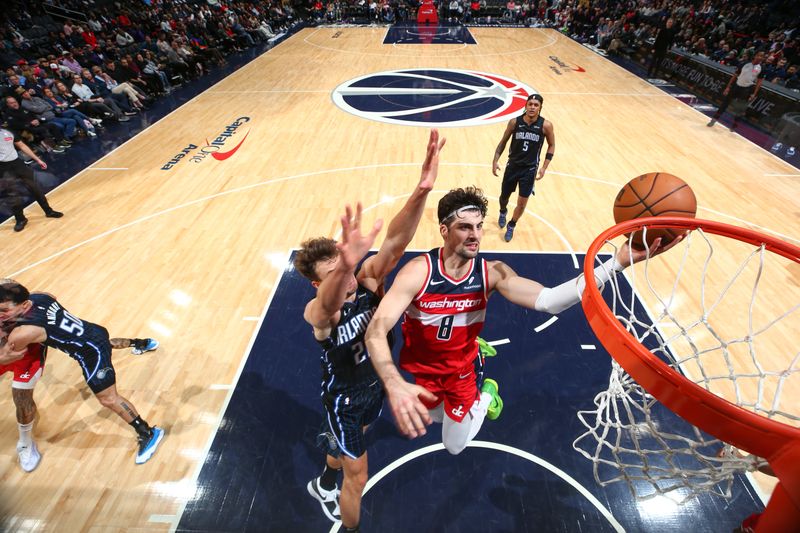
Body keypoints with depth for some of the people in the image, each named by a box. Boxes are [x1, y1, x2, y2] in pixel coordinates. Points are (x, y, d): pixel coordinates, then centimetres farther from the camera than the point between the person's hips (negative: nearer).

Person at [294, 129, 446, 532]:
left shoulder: (368, 281, -22)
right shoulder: (317, 313, -33)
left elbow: (395, 242, -41)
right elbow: (328, 305, -60)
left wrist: (422, 190, -56)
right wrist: (344, 266, -82)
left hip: (375, 383, 5)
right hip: (343, 396, -5)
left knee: (352, 441, 32)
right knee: (357, 478, 13)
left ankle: (323, 484, 65)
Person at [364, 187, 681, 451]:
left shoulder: (492, 273, -23)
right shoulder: (418, 271, -33)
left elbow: (548, 301, -35)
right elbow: (376, 330, -39)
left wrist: (619, 261, -43)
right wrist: (394, 385, -57)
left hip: (462, 368, 1)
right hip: (420, 367, 0)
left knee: (455, 446, 17)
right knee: (428, 419, 29)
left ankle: (486, 395, 40)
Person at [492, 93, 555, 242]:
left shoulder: (546, 125, -12)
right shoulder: (515, 122, -9)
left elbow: (551, 145, 1)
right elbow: (503, 141, 2)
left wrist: (544, 167, -7)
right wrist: (495, 161, -7)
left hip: (530, 169, -1)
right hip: (513, 165, 1)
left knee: (522, 203, -1)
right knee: (504, 196, 15)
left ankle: (511, 226, 25)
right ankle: (503, 212, 51)